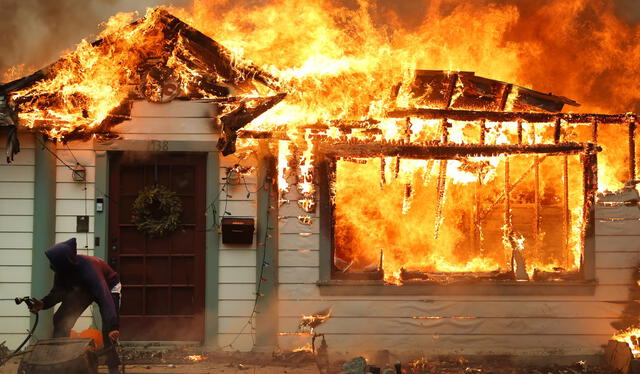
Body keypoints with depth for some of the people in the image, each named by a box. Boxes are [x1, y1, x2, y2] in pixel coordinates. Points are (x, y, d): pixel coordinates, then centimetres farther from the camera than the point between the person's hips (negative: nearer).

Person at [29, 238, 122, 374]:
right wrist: (44, 303, -31)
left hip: (109, 287, -6)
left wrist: (112, 327, -58)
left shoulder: (88, 268, -43)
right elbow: (58, 291, -10)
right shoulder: (62, 269, -24)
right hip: (83, 288, 6)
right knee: (61, 319, -6)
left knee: (110, 330, -21)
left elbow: (105, 298, -49)